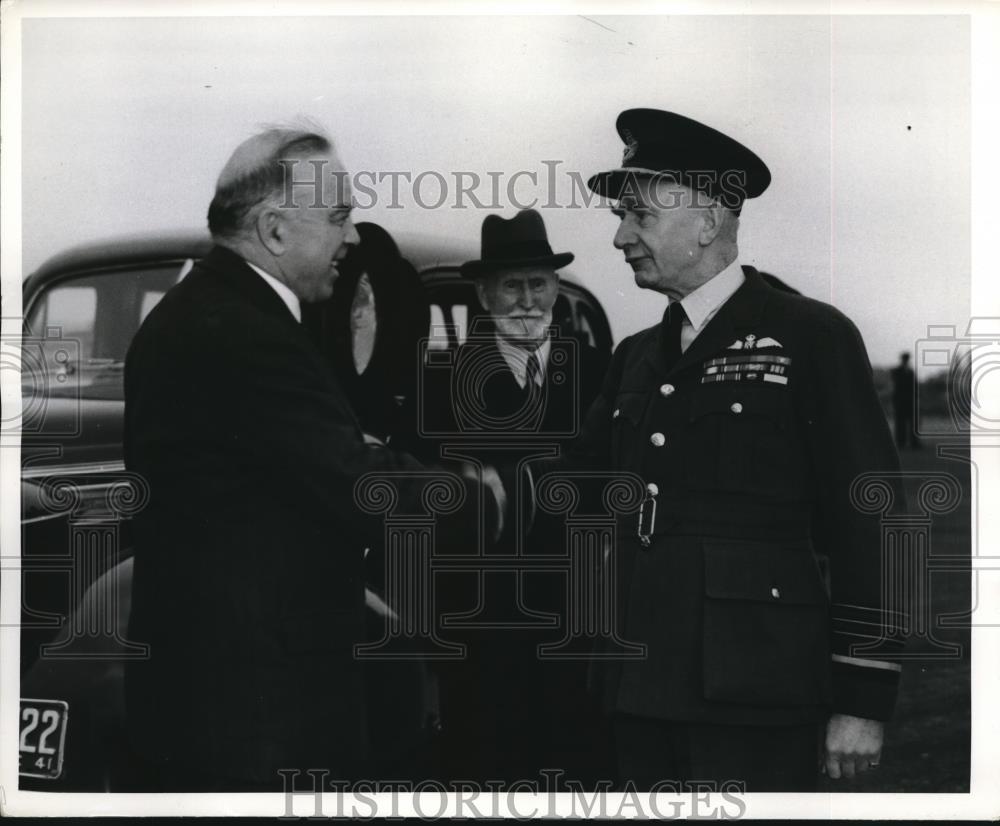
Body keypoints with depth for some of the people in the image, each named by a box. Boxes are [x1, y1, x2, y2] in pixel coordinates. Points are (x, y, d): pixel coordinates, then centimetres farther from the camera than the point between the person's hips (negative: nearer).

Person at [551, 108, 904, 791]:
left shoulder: (813, 336, -3)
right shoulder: (638, 358, 16)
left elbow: (866, 523, -6)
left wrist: (863, 701, -8)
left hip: (754, 698, -6)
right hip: (643, 690, 6)